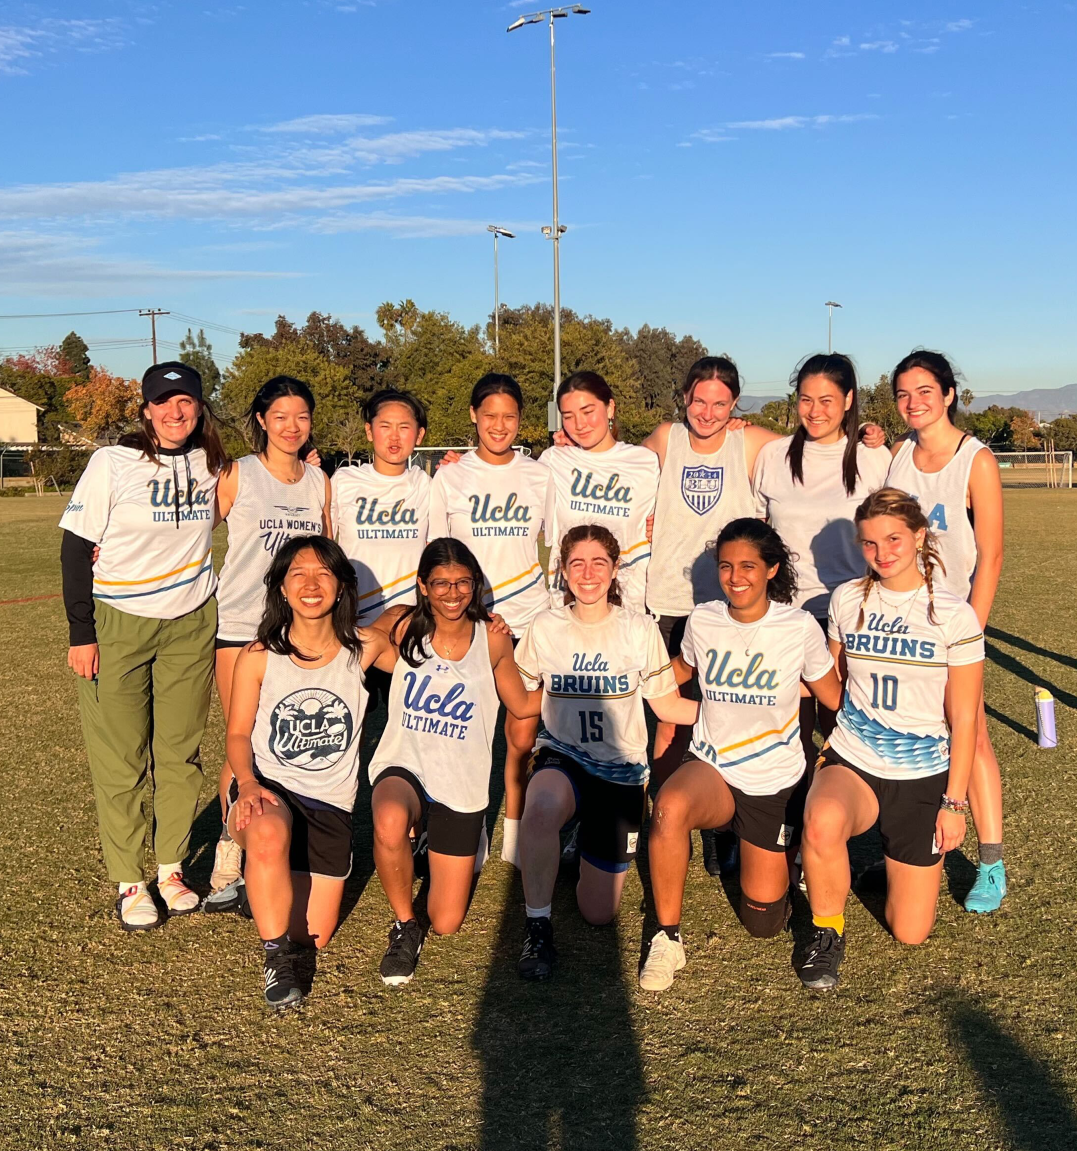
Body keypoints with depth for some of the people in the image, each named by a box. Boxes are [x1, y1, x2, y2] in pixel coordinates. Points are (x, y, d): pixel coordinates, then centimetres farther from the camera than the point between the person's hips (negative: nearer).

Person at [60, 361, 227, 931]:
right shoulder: (112, 463, -9)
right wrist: (81, 632, -10)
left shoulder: (210, 463, 3)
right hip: (117, 624, -3)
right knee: (120, 759, 2)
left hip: (191, 622, 4)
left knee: (180, 752, 9)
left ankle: (172, 868, 23)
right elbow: (75, 547, -7)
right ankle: (128, 882, 15)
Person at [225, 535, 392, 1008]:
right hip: (268, 789, -2)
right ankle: (276, 957, -16)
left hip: (330, 804, 2)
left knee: (313, 936, 1)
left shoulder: (364, 647, -4)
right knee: (269, 834, -40)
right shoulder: (258, 656, -7)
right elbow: (238, 732, 0)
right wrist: (247, 783, -21)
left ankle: (270, 884, 36)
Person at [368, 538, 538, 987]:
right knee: (390, 824, -40)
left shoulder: (492, 638, -4)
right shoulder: (403, 627, -4)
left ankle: (439, 845, 35)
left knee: (446, 924, 2)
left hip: (462, 784, 1)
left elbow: (523, 706, 9)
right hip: (404, 766, -1)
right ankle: (404, 925, -10)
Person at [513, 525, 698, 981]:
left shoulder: (640, 629, -2)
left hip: (620, 768, 1)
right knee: (543, 805, -40)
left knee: (598, 912, 1)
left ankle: (597, 848, 35)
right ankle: (537, 928, -20)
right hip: (561, 756, -1)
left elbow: (668, 706, 2)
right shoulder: (544, 628, -2)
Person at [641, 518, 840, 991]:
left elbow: (838, 700, 2)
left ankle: (776, 859, 37)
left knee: (763, 922, 3)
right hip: (710, 768, 1)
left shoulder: (799, 627, -11)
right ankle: (667, 937, -18)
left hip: (776, 783, 0)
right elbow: (680, 671, 17)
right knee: (670, 806, -37)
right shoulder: (702, 620, -5)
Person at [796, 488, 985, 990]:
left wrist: (954, 802, -5)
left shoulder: (954, 616, -8)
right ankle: (827, 934, -9)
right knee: (822, 822, -38)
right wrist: (825, 751, 5)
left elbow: (963, 719, -4)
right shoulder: (847, 600, 0)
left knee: (910, 933, 4)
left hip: (923, 778, -1)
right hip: (851, 761, 1)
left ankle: (895, 855, 37)